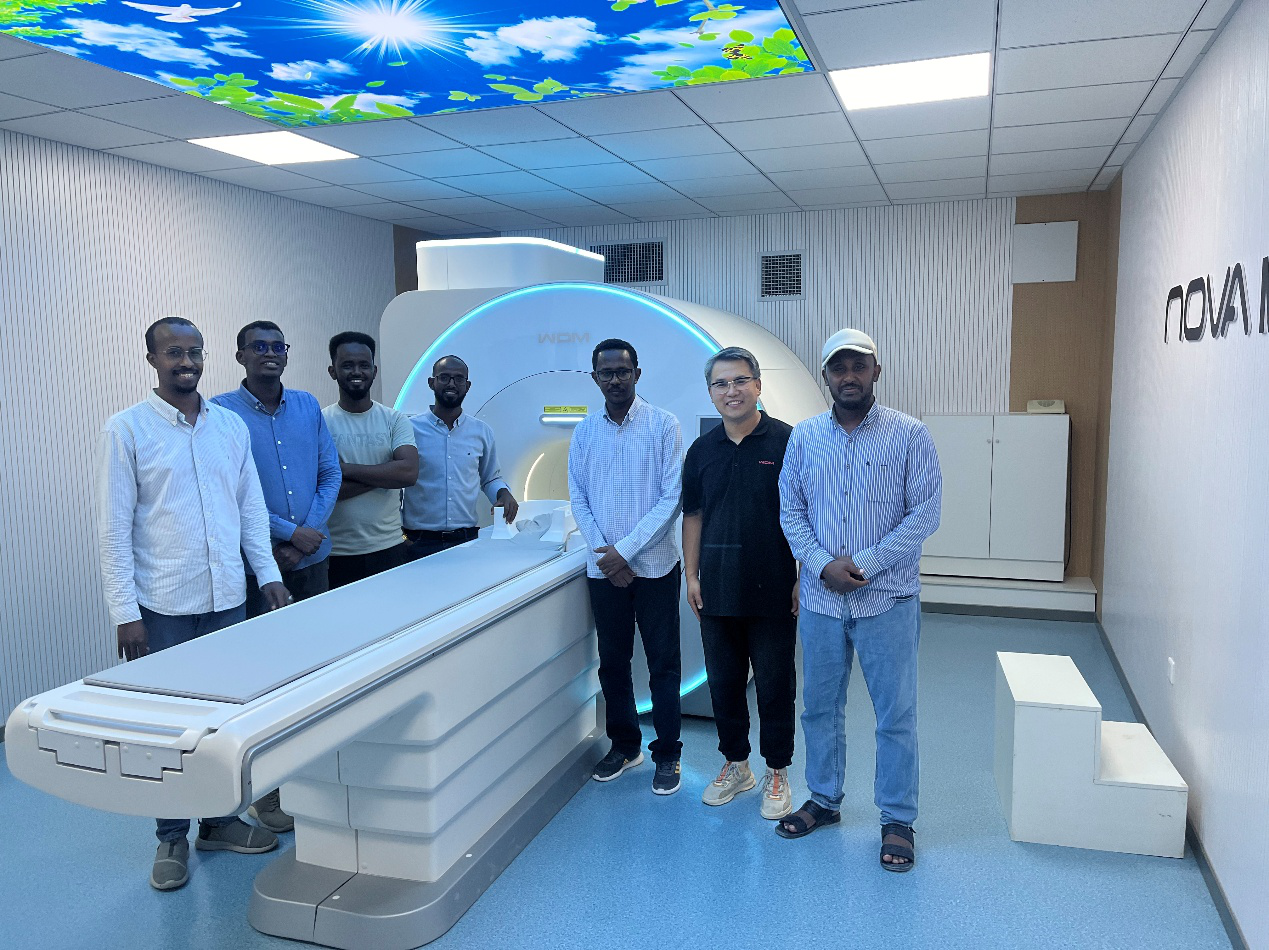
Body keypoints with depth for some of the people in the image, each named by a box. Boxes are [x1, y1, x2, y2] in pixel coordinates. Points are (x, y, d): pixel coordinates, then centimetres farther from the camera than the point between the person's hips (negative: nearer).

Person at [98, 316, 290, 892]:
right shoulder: (126, 429, -5)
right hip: (163, 606, -4)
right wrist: (125, 612, -11)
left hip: (227, 599, 4)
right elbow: (114, 527, -7)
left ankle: (219, 820, 28)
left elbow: (252, 508, 12)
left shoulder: (232, 426, 7)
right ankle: (172, 839, 21)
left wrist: (268, 574, 4)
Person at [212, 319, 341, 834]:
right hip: (256, 564, -5)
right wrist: (289, 533, -14)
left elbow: (330, 473, 6)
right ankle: (264, 791, 13)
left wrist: (311, 532, -7)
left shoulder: (308, 406, 7)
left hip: (312, 557, 5)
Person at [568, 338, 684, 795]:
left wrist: (626, 550, -13)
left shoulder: (663, 425, -5)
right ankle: (624, 744, 30)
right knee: (612, 661, 13)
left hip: (654, 565, -3)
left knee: (663, 663, 5)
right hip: (603, 567, 3)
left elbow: (672, 497, -9)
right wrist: (605, 553, -7)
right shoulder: (584, 431, 5)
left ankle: (667, 753, 18)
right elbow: (578, 500, 6)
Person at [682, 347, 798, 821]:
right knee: (724, 682, 14)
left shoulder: (787, 441, -5)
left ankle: (777, 773, 23)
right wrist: (691, 575, 7)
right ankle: (735, 765, 31)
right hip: (717, 590, 4)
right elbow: (693, 515, 13)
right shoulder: (702, 450, 8)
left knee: (775, 685, 6)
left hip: (773, 592, -4)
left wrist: (804, 578, -9)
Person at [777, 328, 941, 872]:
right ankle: (824, 800, 34)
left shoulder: (910, 435, -5)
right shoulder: (804, 437, 4)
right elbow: (791, 511, 5)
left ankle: (897, 820, 22)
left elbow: (925, 513, -8)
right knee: (820, 707, 15)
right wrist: (823, 564, -11)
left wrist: (865, 563, -16)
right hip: (821, 598, 3)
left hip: (887, 598, -3)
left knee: (895, 714, 5)